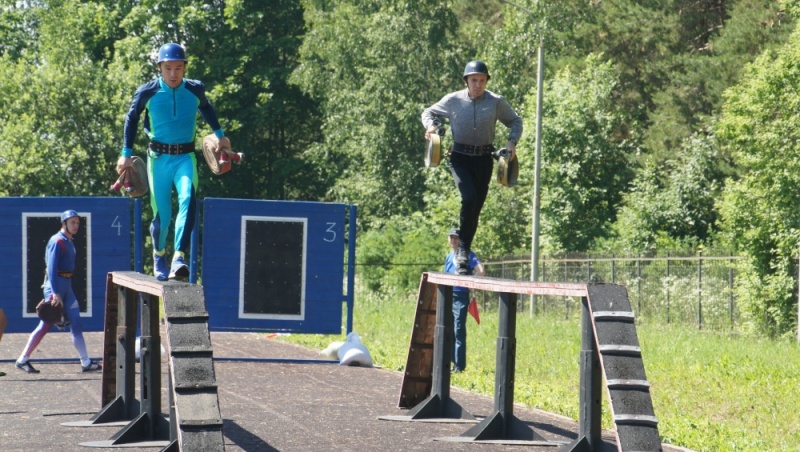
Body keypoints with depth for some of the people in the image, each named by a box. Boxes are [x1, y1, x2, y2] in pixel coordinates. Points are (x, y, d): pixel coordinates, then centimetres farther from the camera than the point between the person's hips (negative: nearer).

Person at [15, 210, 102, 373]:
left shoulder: (69, 242, 15)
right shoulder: (57, 241, -13)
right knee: (46, 325, -6)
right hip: (55, 286, -9)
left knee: (76, 323, 5)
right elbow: (52, 268, -20)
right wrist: (55, 293, -25)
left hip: (67, 286, 9)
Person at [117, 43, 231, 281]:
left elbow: (206, 108, 21)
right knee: (161, 211, 0)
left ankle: (179, 257, -30)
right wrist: (126, 153, 10)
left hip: (185, 157, 0)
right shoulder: (148, 92, -6)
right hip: (159, 157, 0)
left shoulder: (196, 90, -2)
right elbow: (132, 118, 10)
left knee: (188, 199, -24)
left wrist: (219, 134, 32)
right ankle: (159, 255, 28)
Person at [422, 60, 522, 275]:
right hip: (460, 158, -2)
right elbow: (429, 112, 14)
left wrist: (512, 141, -1)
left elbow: (515, 121, 16)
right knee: (469, 199, -24)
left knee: (476, 207, 4)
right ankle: (463, 248, -12)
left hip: (483, 159, 2)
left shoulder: (497, 102, 1)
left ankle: (463, 256, 17)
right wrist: (431, 126, -8)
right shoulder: (453, 100, -1)